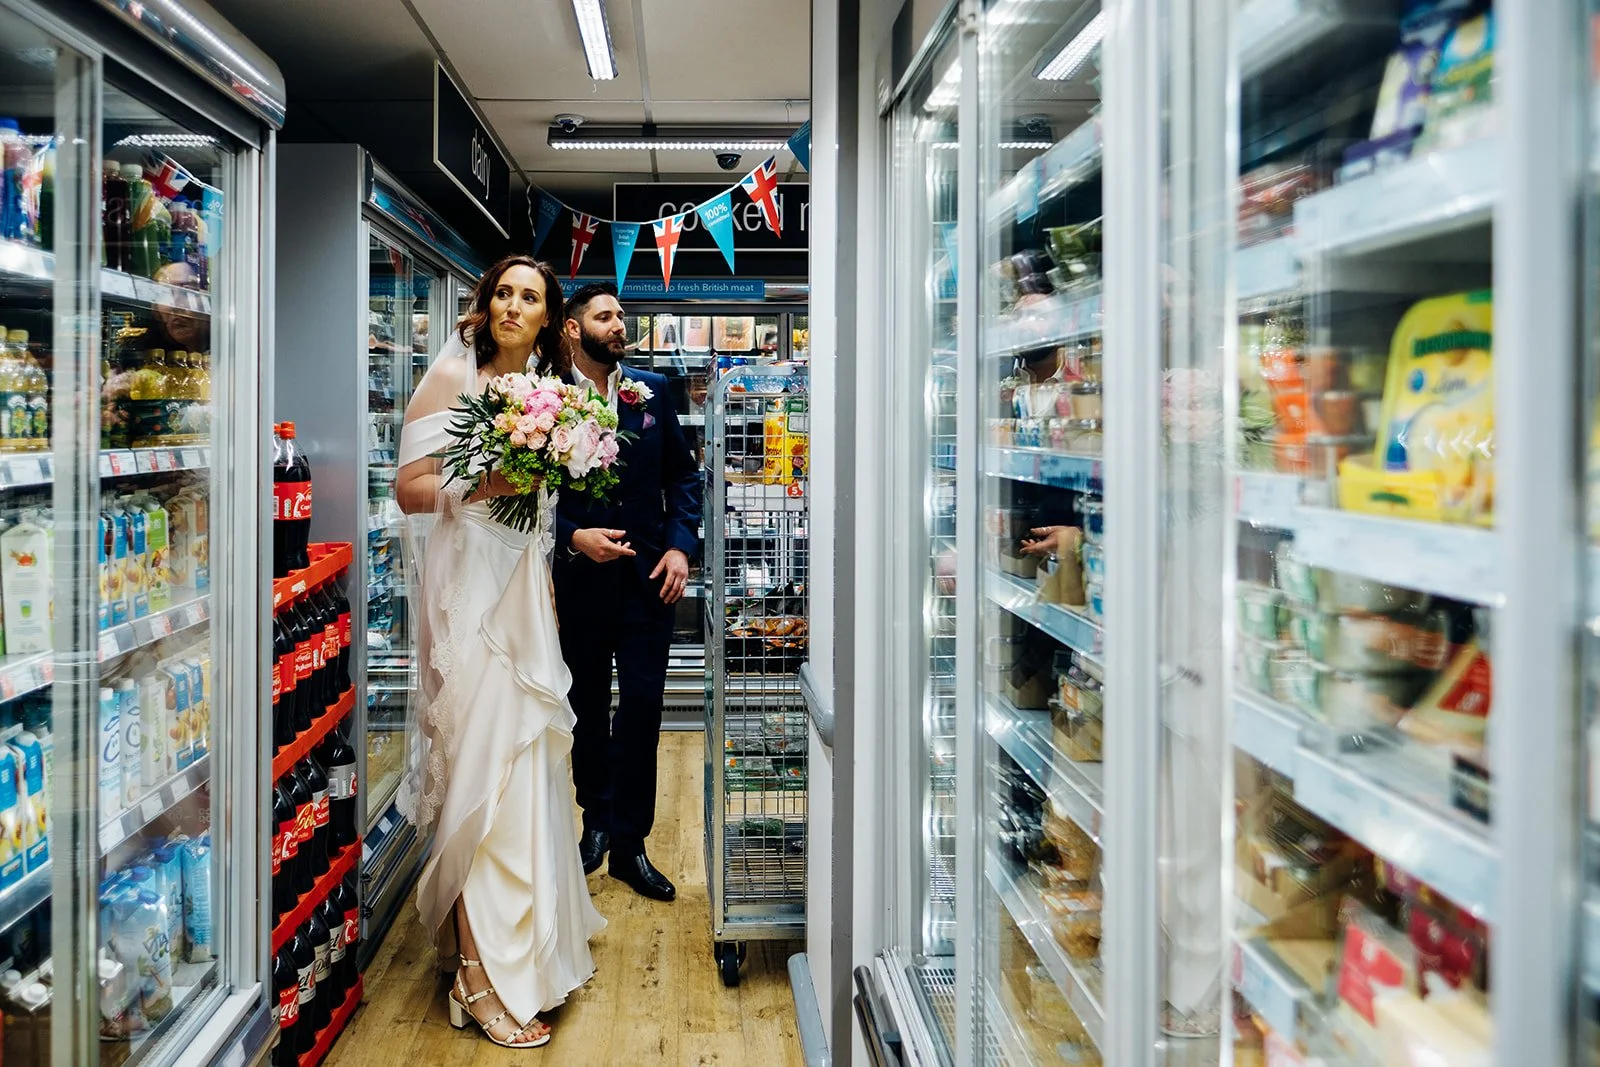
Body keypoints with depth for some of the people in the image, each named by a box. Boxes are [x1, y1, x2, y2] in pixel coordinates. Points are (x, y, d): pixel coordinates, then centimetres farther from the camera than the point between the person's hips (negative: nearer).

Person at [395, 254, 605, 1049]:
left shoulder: (547, 388, 16)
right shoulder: (453, 377, -4)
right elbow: (410, 488, -10)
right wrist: (480, 484, -24)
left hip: (527, 587, 7)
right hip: (470, 588, -7)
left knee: (529, 761, 12)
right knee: (484, 769, -7)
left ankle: (531, 940, 27)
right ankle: (481, 975, 2)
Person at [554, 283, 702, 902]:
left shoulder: (652, 392, 5)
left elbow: (683, 473, 8)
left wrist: (681, 545, -3)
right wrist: (573, 536, -17)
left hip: (647, 573, 1)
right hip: (580, 574, -1)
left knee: (643, 704, 0)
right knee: (587, 704, 13)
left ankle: (629, 842, 12)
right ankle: (597, 819, 34)